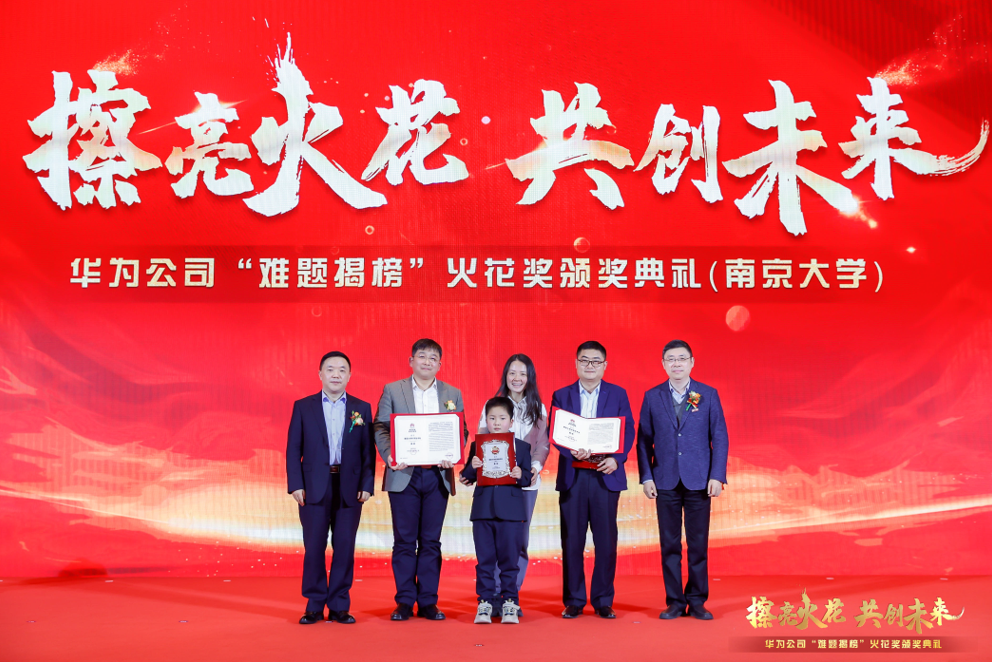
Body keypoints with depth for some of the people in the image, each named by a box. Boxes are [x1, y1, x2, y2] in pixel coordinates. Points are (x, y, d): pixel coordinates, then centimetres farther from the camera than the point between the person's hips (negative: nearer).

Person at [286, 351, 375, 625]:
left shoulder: (362, 408, 9)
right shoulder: (303, 407, 7)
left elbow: (368, 451, 6)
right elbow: (293, 449, 3)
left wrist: (367, 485, -3)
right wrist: (296, 485, -6)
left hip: (349, 489, 1)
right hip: (314, 488, -1)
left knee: (345, 548, 3)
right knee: (314, 548, 1)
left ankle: (340, 606, 13)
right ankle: (315, 606, 13)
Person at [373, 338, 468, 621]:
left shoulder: (453, 394, 11)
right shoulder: (392, 390, 6)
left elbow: (461, 431, 8)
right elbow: (380, 427, 2)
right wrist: (389, 456, -15)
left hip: (437, 476, 2)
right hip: (404, 474, -1)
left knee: (431, 540, 5)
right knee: (404, 540, 2)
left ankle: (428, 602, 12)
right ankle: (405, 601, 11)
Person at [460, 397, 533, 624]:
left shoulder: (522, 446, 6)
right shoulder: (477, 445, 7)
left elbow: (528, 478, 2)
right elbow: (466, 478, 4)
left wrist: (521, 475, -20)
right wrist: (472, 467, -17)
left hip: (511, 510, -1)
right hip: (483, 509, 1)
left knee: (509, 559, 3)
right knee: (484, 559, 6)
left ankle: (509, 602, 13)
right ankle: (484, 603, 13)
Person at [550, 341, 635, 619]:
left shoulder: (618, 394, 8)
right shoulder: (561, 396, 9)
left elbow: (628, 431, 2)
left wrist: (617, 459, -15)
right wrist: (572, 451, -20)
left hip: (606, 475, 0)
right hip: (572, 476, 0)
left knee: (606, 541, 1)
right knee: (572, 541, 3)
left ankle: (603, 601, 12)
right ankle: (573, 601, 13)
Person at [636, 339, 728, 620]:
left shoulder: (708, 395, 3)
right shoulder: (652, 397, 5)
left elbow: (719, 437, 1)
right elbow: (644, 439, 6)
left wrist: (717, 476, -7)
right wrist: (646, 477, -2)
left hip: (699, 481, 0)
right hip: (666, 481, 1)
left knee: (698, 544, 3)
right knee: (670, 544, 4)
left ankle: (697, 602, 14)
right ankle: (675, 602, 13)